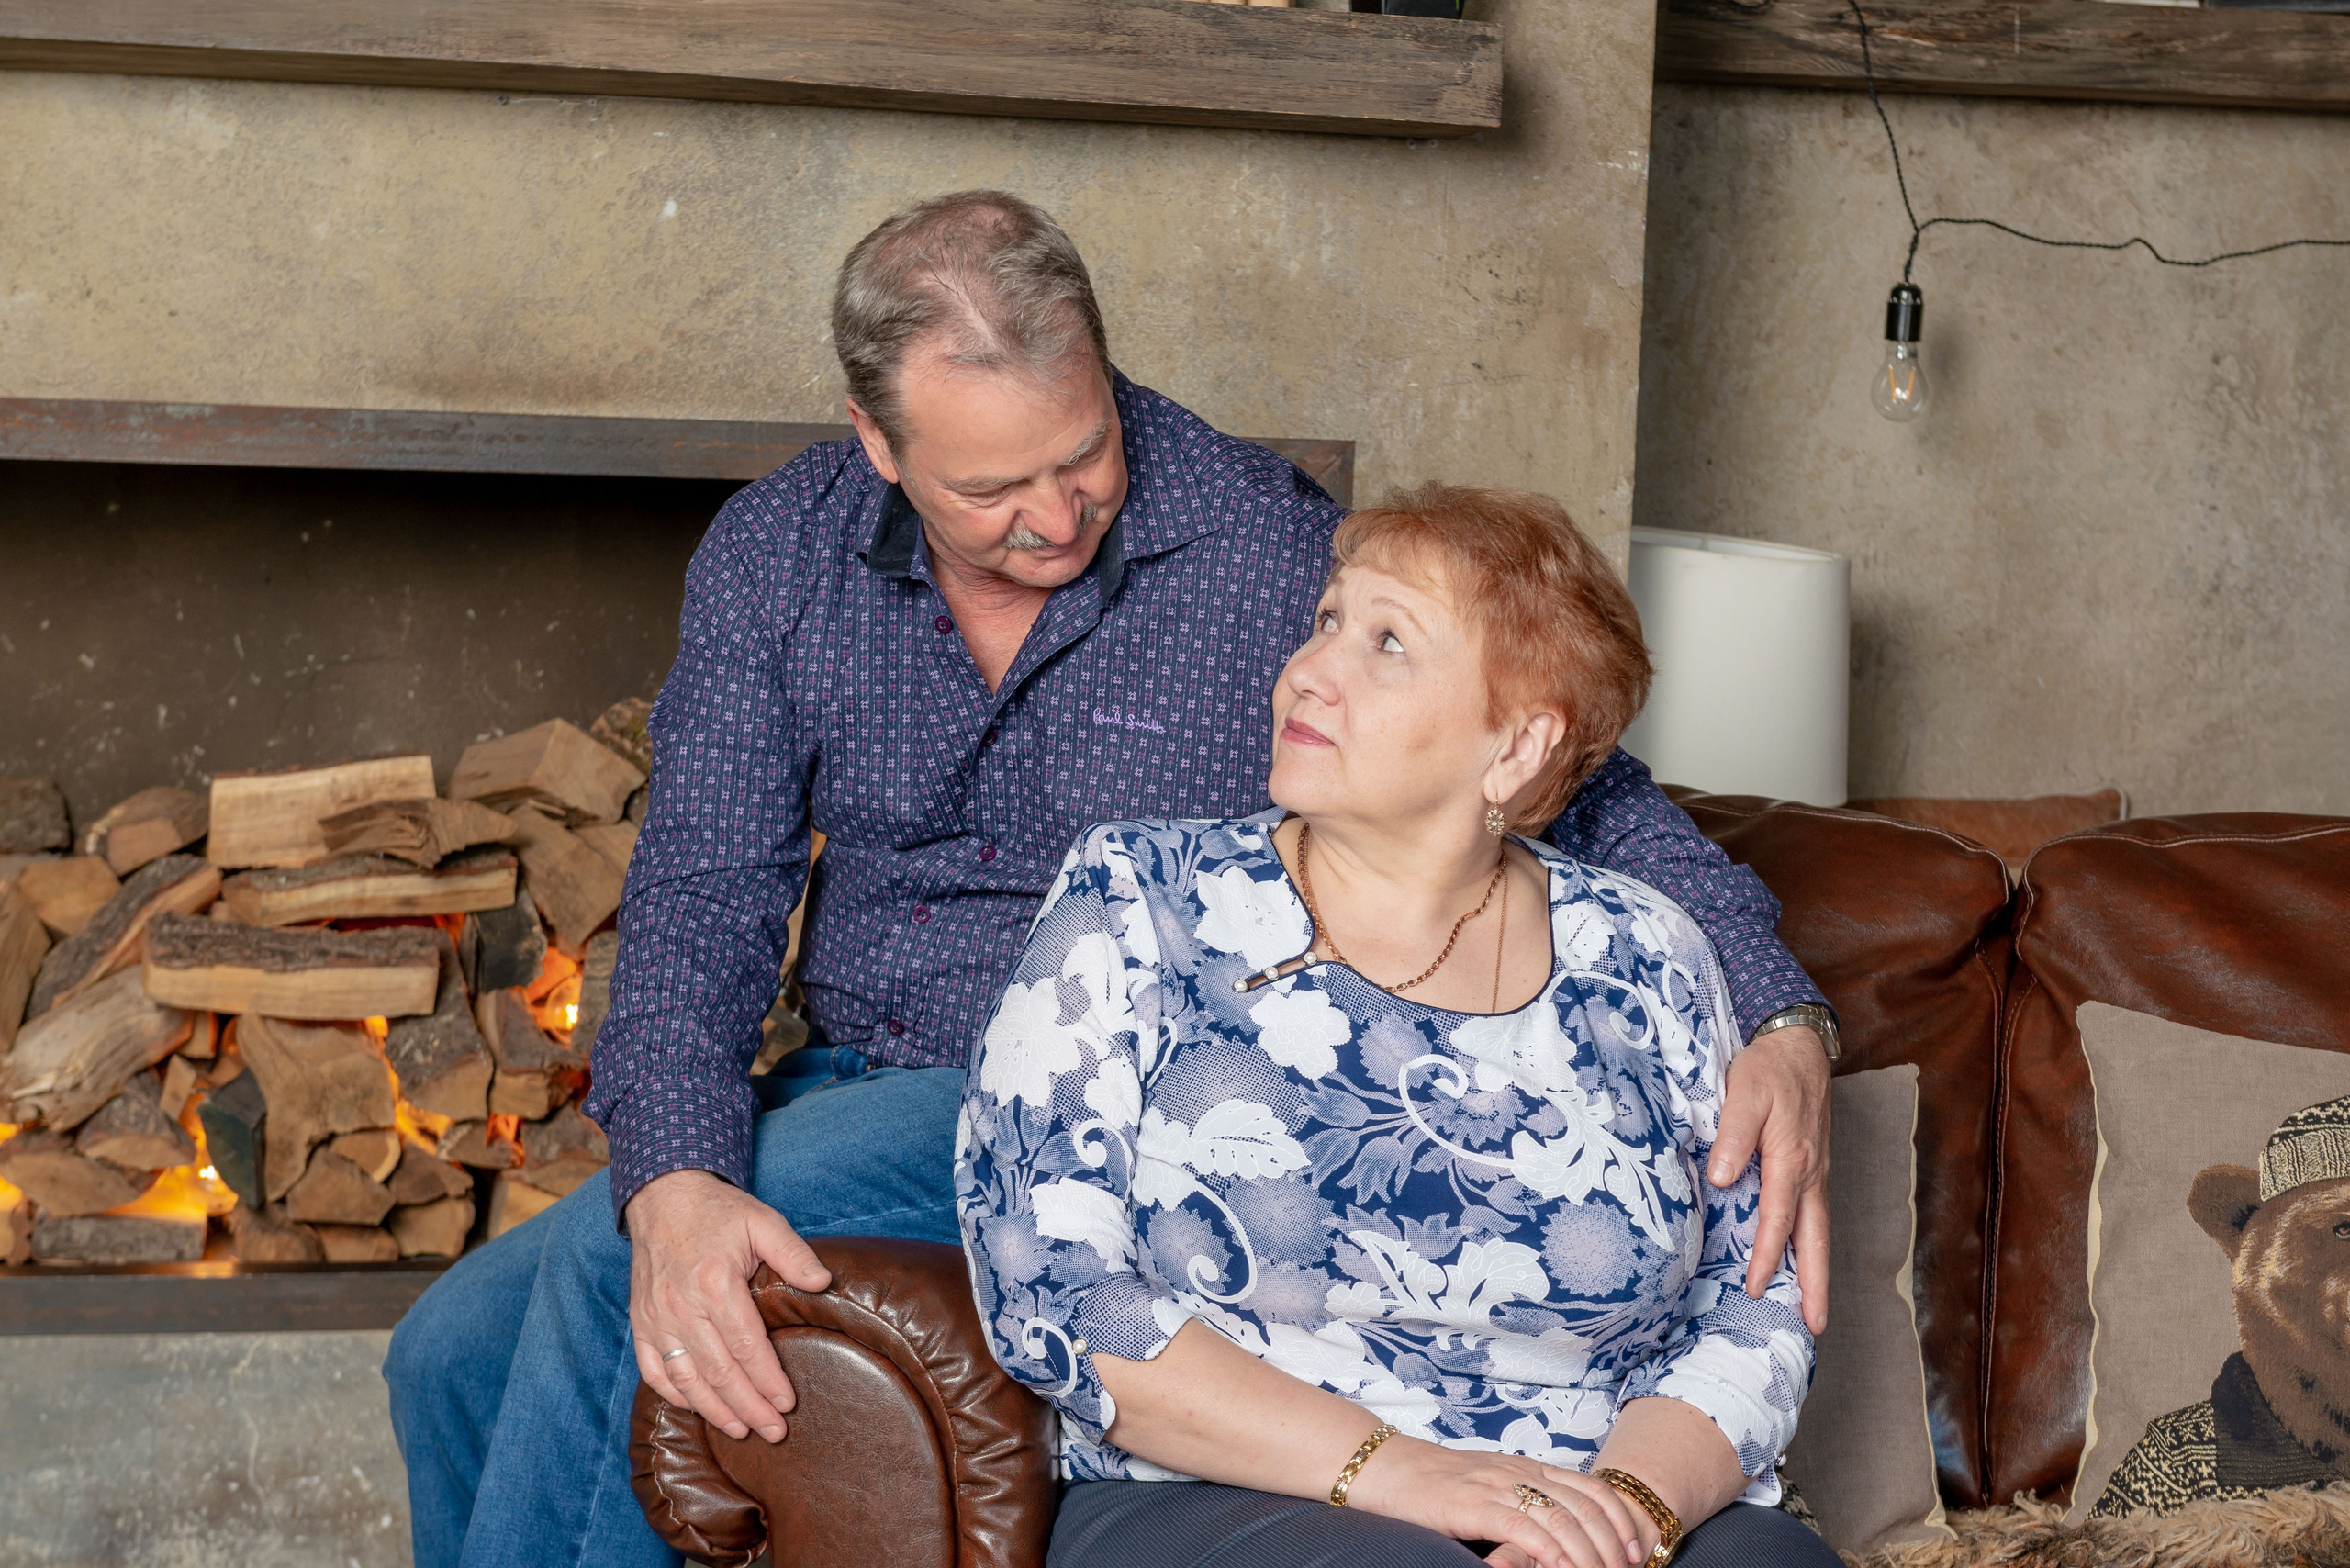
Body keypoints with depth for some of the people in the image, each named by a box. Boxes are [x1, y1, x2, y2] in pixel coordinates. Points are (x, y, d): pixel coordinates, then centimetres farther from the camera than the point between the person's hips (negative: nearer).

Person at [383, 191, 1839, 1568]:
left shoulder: (1273, 550, -14)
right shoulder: (776, 558, -3)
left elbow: (1583, 788, -8)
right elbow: (703, 907, -8)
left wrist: (1780, 1025, -24)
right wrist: (674, 1185, -27)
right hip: (852, 1092, 5)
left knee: (605, 1275, -23)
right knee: (456, 1352, -6)